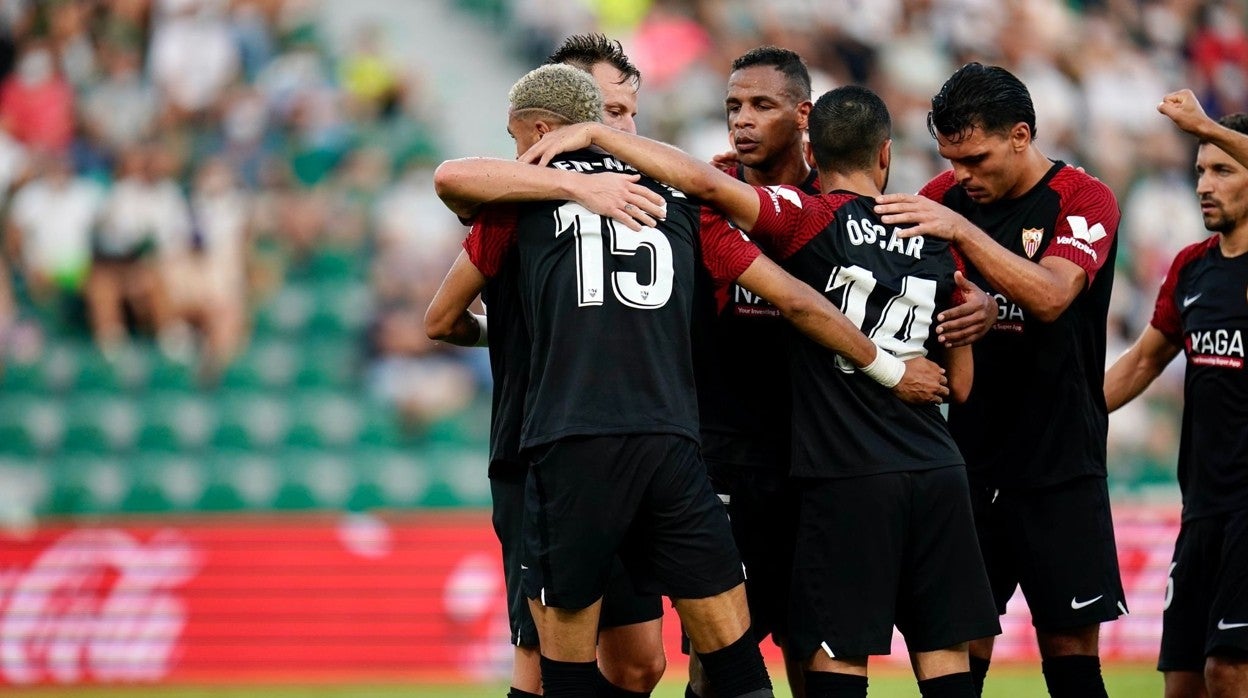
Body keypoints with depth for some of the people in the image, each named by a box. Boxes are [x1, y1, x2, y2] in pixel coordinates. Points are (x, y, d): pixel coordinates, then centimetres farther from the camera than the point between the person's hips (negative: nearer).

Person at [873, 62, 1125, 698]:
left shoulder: (1084, 200, -7)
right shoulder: (947, 196, 7)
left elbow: (1049, 296, -23)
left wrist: (960, 230, -30)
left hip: (1060, 469, -4)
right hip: (966, 459, 4)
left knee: (1070, 645, -2)